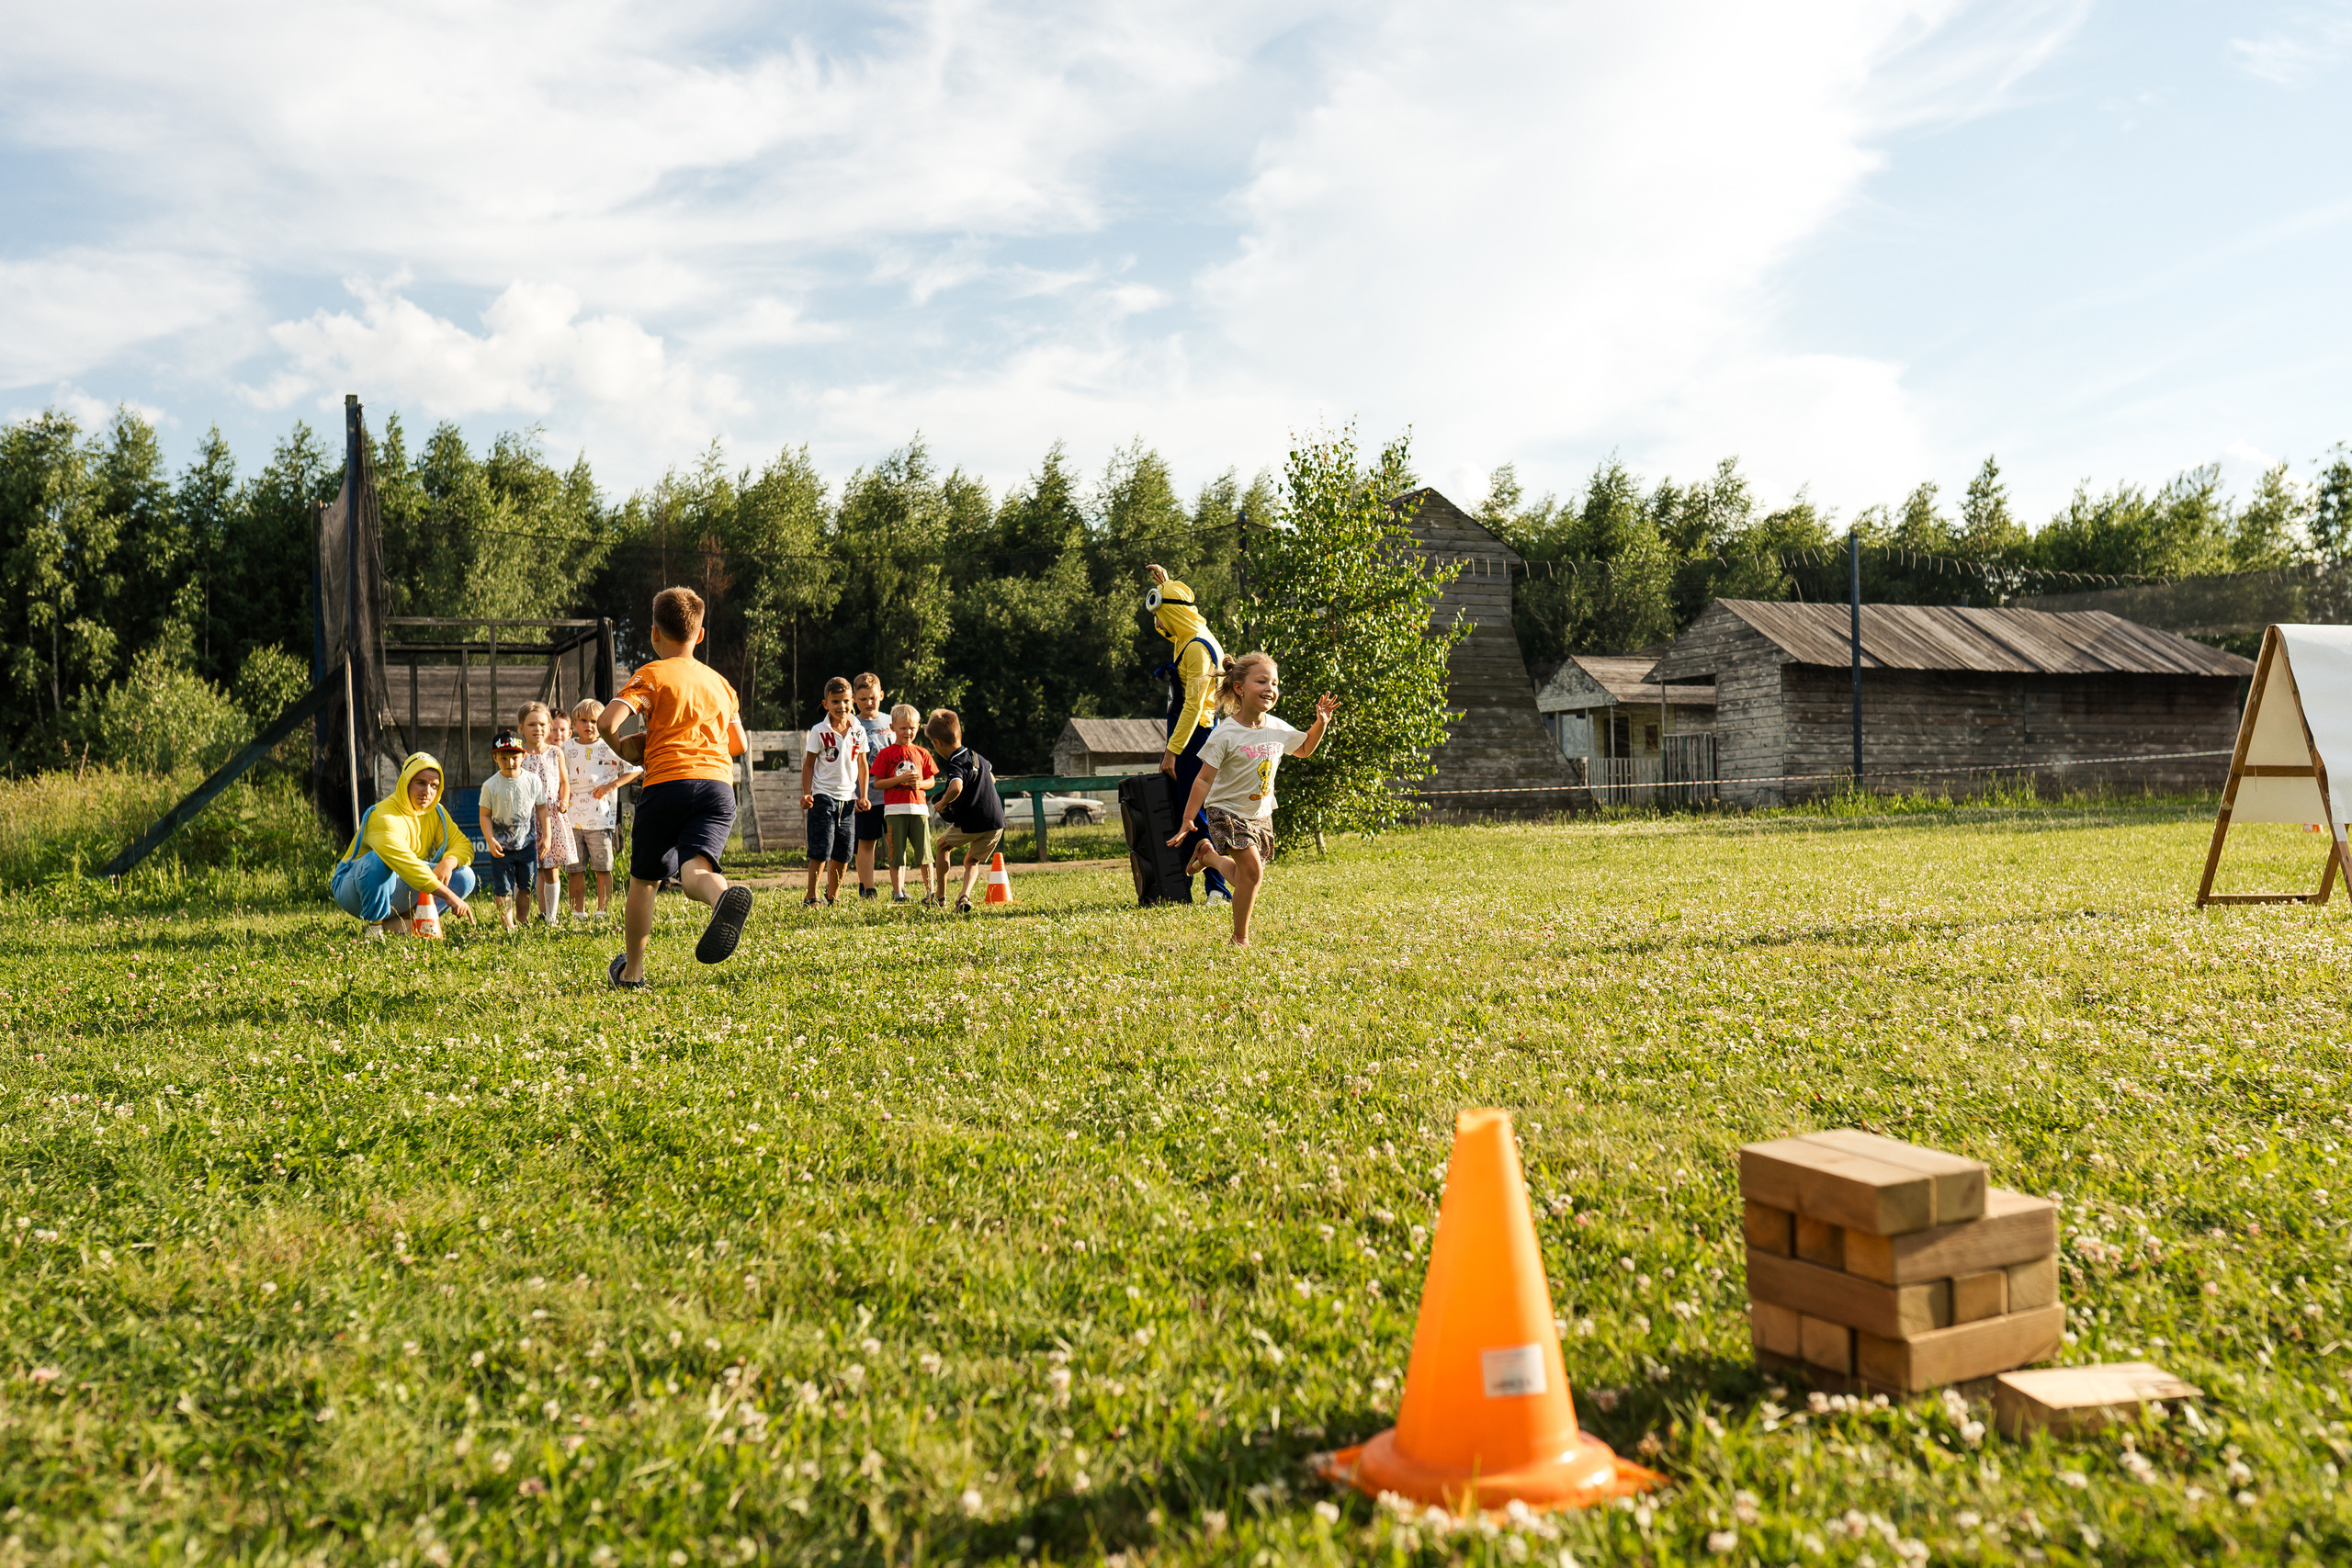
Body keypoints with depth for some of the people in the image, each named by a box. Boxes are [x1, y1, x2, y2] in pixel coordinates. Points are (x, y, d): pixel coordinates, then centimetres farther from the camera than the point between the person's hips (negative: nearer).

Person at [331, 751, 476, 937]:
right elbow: (405, 863, -38)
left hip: (396, 891, 7)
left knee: (464, 876, -10)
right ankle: (374, 926, -21)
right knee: (378, 859, -39)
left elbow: (464, 845, -1)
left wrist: (449, 862, -26)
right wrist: (448, 896, -44)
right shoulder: (384, 816, -25)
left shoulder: (436, 813, 1)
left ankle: (400, 920, -7)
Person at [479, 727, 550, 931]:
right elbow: (485, 815, -4)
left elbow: (542, 808, 6)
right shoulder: (490, 786, -9)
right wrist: (490, 840, -16)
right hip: (501, 845, -2)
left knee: (525, 886, 9)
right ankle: (507, 925, 3)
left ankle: (522, 922, 25)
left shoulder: (533, 780, -4)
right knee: (503, 889, -2)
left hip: (527, 843, 2)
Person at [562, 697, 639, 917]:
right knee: (575, 868, 5)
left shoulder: (609, 748, 0)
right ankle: (578, 913, 13)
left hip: (600, 818, -3)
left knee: (603, 868, 0)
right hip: (572, 818, 3)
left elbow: (635, 768, 1)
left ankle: (602, 912, 8)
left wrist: (611, 785, -6)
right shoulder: (566, 748, 10)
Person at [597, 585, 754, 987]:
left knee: (644, 878, 15)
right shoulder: (720, 682, 23)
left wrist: (623, 749, 13)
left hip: (667, 782, -3)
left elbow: (606, 721, -7)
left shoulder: (653, 674, 7)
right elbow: (739, 745, 28)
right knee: (695, 871, -14)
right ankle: (724, 896, -52)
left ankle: (631, 971, 26)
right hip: (719, 782, 3)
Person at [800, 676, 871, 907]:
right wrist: (806, 793, -10)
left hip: (848, 798, 4)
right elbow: (808, 764, 0)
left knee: (844, 853, 7)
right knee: (821, 851, -10)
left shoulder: (858, 732, 6)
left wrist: (862, 796, 8)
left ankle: (832, 897, 21)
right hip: (823, 796, -4)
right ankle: (811, 897, -4)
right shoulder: (819, 732, -4)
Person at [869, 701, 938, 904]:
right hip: (895, 809, -2)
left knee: (924, 853, 0)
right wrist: (900, 779, -12)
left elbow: (931, 781, 16)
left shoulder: (922, 753, 12)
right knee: (896, 855, 2)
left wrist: (920, 784, -6)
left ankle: (930, 892, 7)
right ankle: (897, 893, 10)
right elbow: (877, 783, -1)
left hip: (919, 808, 2)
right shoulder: (886, 754, 3)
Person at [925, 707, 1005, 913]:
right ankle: (966, 896, -5)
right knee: (972, 861, 22)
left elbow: (956, 788, -37)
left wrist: (943, 803, -19)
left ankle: (941, 896, 22)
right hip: (997, 822, 6)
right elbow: (992, 779, 30)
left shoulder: (955, 765, -15)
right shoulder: (977, 756, 11)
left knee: (941, 845, 22)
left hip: (971, 824, -6)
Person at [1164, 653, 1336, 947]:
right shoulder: (1225, 735, -18)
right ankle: (1240, 938, -2)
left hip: (1260, 814, 6)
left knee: (1246, 875, 9)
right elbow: (1204, 780, -16)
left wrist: (1321, 723, 3)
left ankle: (1209, 854, 39)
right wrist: (1187, 820, -18)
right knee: (1252, 869, -20)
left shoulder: (1278, 729, -2)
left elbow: (1304, 749, 20)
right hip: (1227, 810, -6)